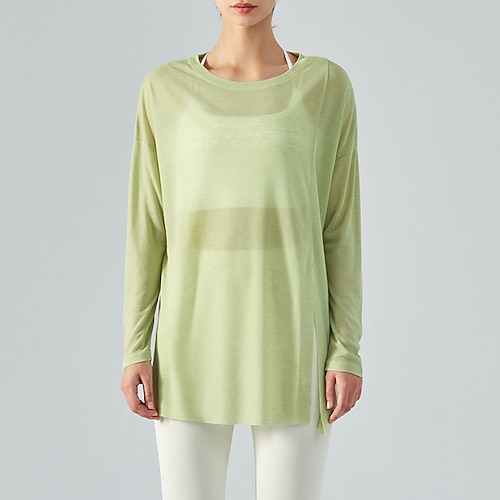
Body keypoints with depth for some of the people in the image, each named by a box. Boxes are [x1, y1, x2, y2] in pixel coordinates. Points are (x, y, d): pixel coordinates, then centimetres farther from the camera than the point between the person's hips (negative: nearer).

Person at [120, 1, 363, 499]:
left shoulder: (327, 85, 2)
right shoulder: (164, 89, 4)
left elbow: (341, 227, 2)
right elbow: (146, 228, 4)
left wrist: (347, 351, -3)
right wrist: (136, 349, 0)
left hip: (290, 338, -1)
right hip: (195, 336, 1)